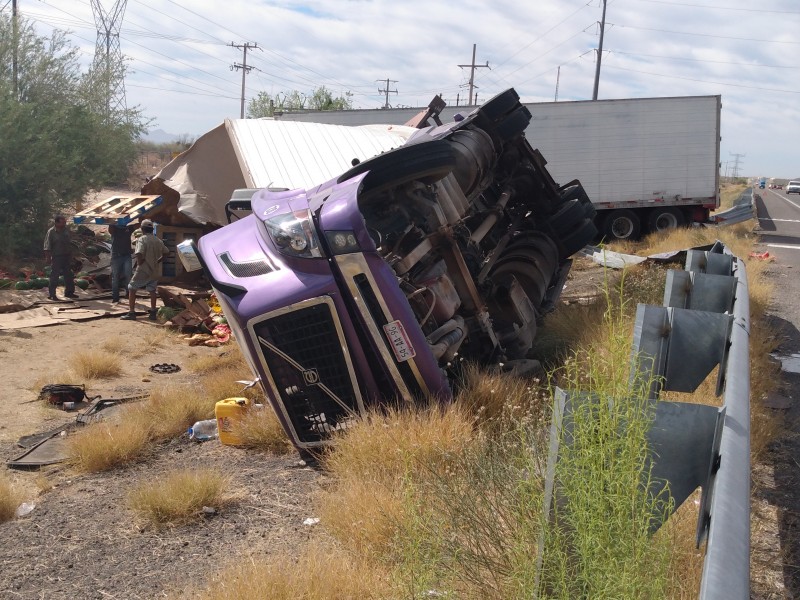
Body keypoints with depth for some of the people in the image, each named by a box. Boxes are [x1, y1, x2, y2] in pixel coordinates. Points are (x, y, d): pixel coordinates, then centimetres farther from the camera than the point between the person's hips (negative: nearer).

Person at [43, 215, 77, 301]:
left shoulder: (66, 230, 5)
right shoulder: (51, 232, -12)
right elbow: (47, 247, -12)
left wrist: (70, 255, 14)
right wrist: (48, 257, -16)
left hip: (66, 256, 6)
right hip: (56, 257, -6)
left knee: (69, 275, 11)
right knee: (54, 276, -2)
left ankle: (69, 292, 23)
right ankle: (51, 294, 4)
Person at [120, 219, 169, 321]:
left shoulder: (142, 239, -14)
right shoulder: (158, 241, 7)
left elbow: (139, 254, -28)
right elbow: (166, 252, 16)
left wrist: (139, 263, -11)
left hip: (142, 270, -6)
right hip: (154, 271, 6)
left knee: (132, 289, 6)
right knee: (152, 290, 14)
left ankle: (131, 313, 3)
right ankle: (153, 313, 11)